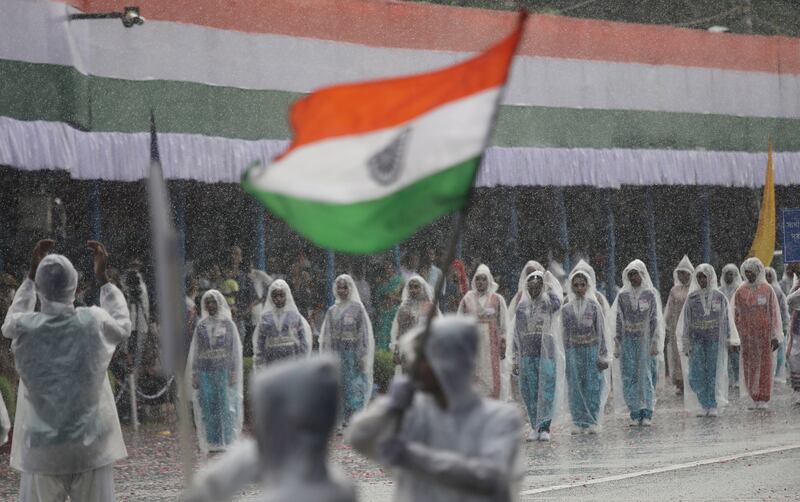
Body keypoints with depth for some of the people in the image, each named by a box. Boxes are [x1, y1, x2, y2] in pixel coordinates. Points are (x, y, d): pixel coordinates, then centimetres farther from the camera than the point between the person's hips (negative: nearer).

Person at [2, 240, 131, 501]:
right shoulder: (94, 322, -9)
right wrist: (103, 278, 21)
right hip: (91, 448, 0)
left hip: (42, 451, 0)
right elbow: (122, 327, 16)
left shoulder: (25, 328, -9)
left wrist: (31, 274, 21)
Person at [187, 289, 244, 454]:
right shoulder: (201, 326, 11)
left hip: (223, 371, -2)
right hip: (205, 371, 2)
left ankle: (226, 442, 1)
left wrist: (233, 372, -6)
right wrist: (194, 374, 6)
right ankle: (212, 444, 2)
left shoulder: (228, 324, 5)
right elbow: (195, 351, 12)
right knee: (207, 408, -1)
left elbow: (235, 350, 2)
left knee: (225, 407, -4)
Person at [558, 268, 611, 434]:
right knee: (576, 387, -1)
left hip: (592, 350, -2)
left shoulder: (595, 306, 2)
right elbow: (564, 334, 10)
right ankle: (580, 422, 4)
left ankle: (593, 422, 0)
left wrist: (603, 355, -3)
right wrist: (567, 355, 6)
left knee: (593, 386, -4)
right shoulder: (566, 309, 7)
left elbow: (601, 332, 1)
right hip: (574, 351, 2)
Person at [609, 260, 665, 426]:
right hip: (628, 342, 2)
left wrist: (654, 343, -5)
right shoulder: (622, 296, 7)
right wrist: (617, 344, 3)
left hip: (645, 341, -2)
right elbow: (618, 321, 8)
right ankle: (635, 414, 3)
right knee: (629, 377, -1)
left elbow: (655, 320, 1)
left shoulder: (650, 294, 2)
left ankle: (647, 414, -2)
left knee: (647, 376, -4)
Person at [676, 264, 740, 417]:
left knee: (713, 374, 0)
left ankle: (713, 407, 7)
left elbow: (727, 320, 4)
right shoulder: (692, 298, 5)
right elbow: (685, 322, 7)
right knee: (697, 375, -5)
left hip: (714, 340, -1)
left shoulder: (719, 297, 3)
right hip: (697, 340, 1)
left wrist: (732, 341, -1)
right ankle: (703, 406, 5)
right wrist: (685, 344, 3)